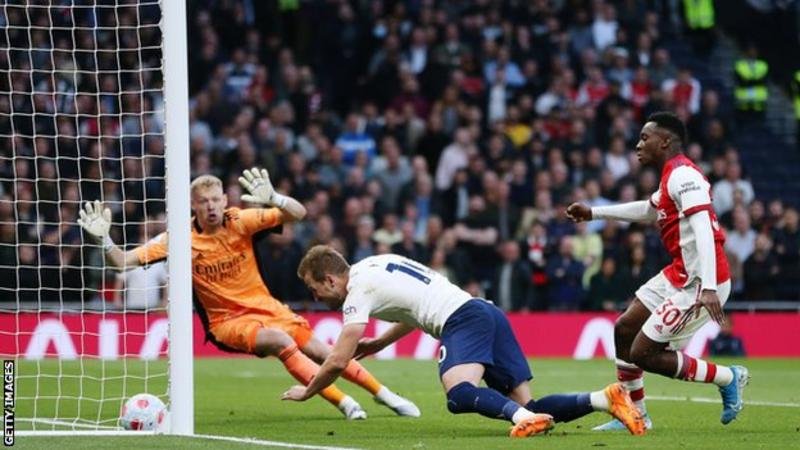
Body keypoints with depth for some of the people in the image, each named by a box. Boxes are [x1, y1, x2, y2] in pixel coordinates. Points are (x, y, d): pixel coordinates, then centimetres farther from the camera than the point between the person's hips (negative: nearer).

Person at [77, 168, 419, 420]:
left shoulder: (240, 221, -10)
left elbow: (298, 213, -16)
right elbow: (125, 261, -15)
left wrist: (272, 199, -35)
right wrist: (104, 238, -32)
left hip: (265, 306, 3)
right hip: (227, 321, -3)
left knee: (318, 349, -2)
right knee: (282, 342, -30)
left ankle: (383, 393, 17)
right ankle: (342, 402, -25)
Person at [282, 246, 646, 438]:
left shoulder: (359, 290, -1)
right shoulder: (377, 266, 25)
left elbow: (338, 362, -3)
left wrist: (305, 392, 14)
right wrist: (380, 344, 39)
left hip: (463, 320, -9)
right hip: (486, 313, 9)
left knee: (460, 395, -33)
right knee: (526, 406, -2)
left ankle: (523, 416, -54)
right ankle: (606, 399, -17)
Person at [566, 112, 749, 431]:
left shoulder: (683, 175, -16)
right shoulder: (672, 176, 16)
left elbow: (703, 228, -28)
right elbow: (650, 211, 37)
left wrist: (708, 288, -38)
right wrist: (594, 213, 41)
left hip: (698, 284, -10)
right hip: (677, 275, 10)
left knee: (643, 354, -7)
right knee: (624, 329, 15)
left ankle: (727, 378, 3)